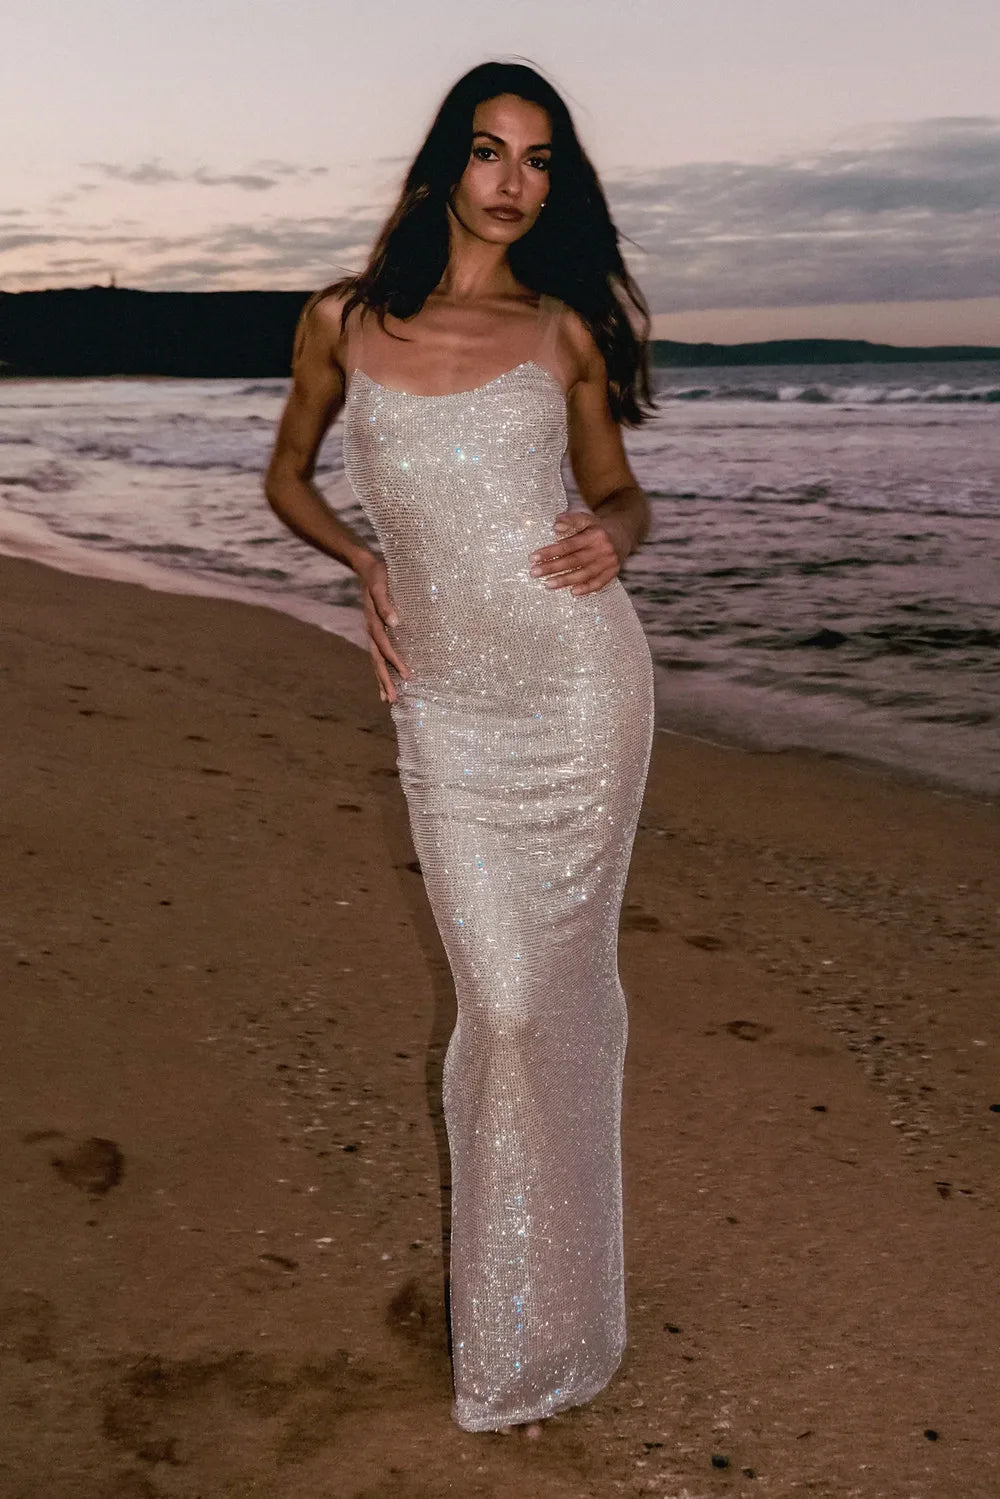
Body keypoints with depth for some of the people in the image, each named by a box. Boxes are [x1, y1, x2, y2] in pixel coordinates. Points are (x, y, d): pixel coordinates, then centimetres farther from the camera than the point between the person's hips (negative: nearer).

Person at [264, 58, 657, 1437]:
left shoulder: (563, 328, 5)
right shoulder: (344, 321, 6)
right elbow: (288, 478, 19)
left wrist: (613, 537, -8)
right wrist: (367, 564, 3)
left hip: (582, 684, 0)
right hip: (447, 704, 0)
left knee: (566, 983, 7)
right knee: (503, 1000, -1)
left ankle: (549, 1306, 29)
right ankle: (519, 1334, 23)